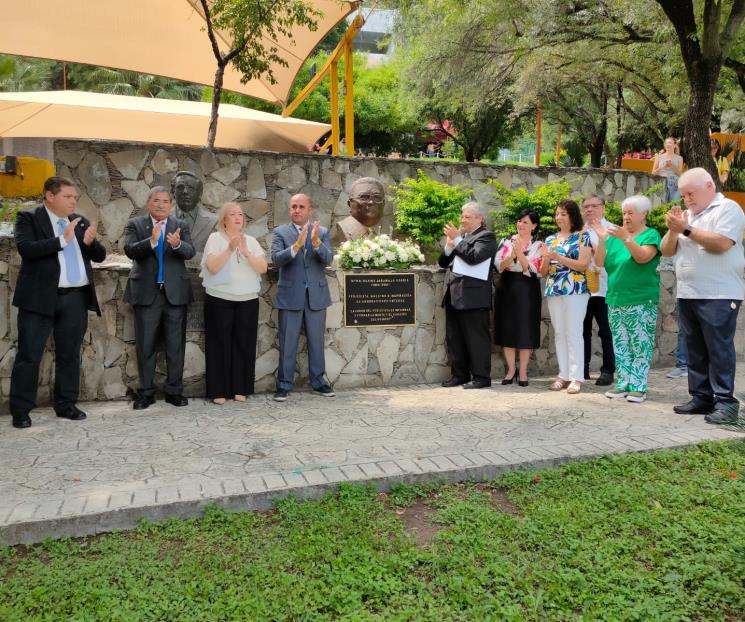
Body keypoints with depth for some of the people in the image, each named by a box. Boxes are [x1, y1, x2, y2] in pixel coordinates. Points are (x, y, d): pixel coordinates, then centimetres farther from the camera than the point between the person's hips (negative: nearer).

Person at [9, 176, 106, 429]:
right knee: (29, 355, 1)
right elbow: (25, 249, -17)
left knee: (69, 354, 11)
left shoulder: (81, 221, 13)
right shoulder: (28, 218, -1)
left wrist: (90, 242, -10)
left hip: (76, 298, 5)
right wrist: (62, 240, -21)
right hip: (40, 297, -4)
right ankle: (20, 410, 9)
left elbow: (100, 256, 11)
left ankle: (66, 405, 21)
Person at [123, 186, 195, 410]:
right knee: (145, 346, 5)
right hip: (147, 293, -1)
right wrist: (151, 241, -29)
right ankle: (146, 392, 15)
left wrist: (177, 244, -30)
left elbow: (190, 252, -8)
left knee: (176, 345, 6)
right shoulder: (135, 225, 4)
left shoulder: (181, 226, 7)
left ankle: (174, 391, 15)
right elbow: (130, 250, -12)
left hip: (175, 293, 1)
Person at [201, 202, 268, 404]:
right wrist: (230, 249, -21)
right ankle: (218, 391, 6)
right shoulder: (215, 238, 0)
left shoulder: (251, 241, 10)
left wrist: (246, 252, -15)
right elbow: (212, 267, -12)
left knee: (243, 344, 4)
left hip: (248, 301, 3)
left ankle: (240, 389, 13)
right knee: (220, 344, 0)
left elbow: (263, 268, -2)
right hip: (219, 300, -3)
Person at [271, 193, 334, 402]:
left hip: (316, 295, 2)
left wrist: (316, 242, -25)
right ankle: (284, 384, 11)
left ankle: (318, 381, 22)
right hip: (290, 296, -2)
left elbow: (328, 260, -6)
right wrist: (296, 245, -28)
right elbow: (276, 259, -13)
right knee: (287, 343, 3)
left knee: (316, 341, 10)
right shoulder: (280, 232, 2)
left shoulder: (322, 232, 6)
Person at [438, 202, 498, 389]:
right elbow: (443, 263, 18)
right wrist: (448, 246, 0)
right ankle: (459, 374, 19)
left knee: (476, 338, -3)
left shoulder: (486, 236, -2)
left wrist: (457, 240, -13)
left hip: (472, 296, -8)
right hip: (453, 295, 8)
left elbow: (473, 257, -18)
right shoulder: (460, 236, 20)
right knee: (454, 338, 10)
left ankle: (481, 377, 4)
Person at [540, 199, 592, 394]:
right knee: (559, 333, 6)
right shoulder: (550, 239, 15)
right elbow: (543, 271, 14)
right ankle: (564, 375, 11)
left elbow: (583, 265, -10)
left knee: (573, 333, -7)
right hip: (553, 291, 5)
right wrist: (546, 259, -8)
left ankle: (576, 377, -3)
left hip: (575, 290, -5)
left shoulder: (582, 236, 0)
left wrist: (558, 257, -16)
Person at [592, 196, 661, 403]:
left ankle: (639, 386, -1)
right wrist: (602, 240, -9)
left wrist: (626, 238, -30)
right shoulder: (616, 235, 13)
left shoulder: (651, 235, -1)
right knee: (620, 345, 7)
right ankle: (624, 383, 14)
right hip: (616, 300, 6)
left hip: (641, 301, -5)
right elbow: (599, 263, 5)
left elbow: (643, 257, -20)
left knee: (640, 345, -5)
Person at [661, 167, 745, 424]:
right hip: (688, 295, 7)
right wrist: (673, 230, -3)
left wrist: (687, 229, -13)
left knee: (719, 349, -6)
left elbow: (722, 243, -18)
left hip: (718, 296, -7)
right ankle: (701, 397, 15)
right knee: (696, 350, 9)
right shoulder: (687, 215, 19)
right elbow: (667, 251, 15)